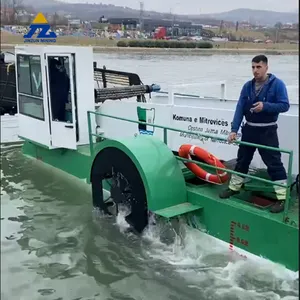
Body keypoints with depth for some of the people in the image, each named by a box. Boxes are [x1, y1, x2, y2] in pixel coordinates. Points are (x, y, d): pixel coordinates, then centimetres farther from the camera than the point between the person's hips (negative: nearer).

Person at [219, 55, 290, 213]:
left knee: (274, 163, -5)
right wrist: (234, 130, -9)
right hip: (249, 129, 5)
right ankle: (234, 187, 32)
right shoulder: (247, 86, 2)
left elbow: (285, 105, -14)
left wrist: (265, 106, -28)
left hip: (267, 131, -5)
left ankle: (282, 198, 1)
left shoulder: (277, 84, -10)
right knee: (242, 159, 16)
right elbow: (240, 108, -1)